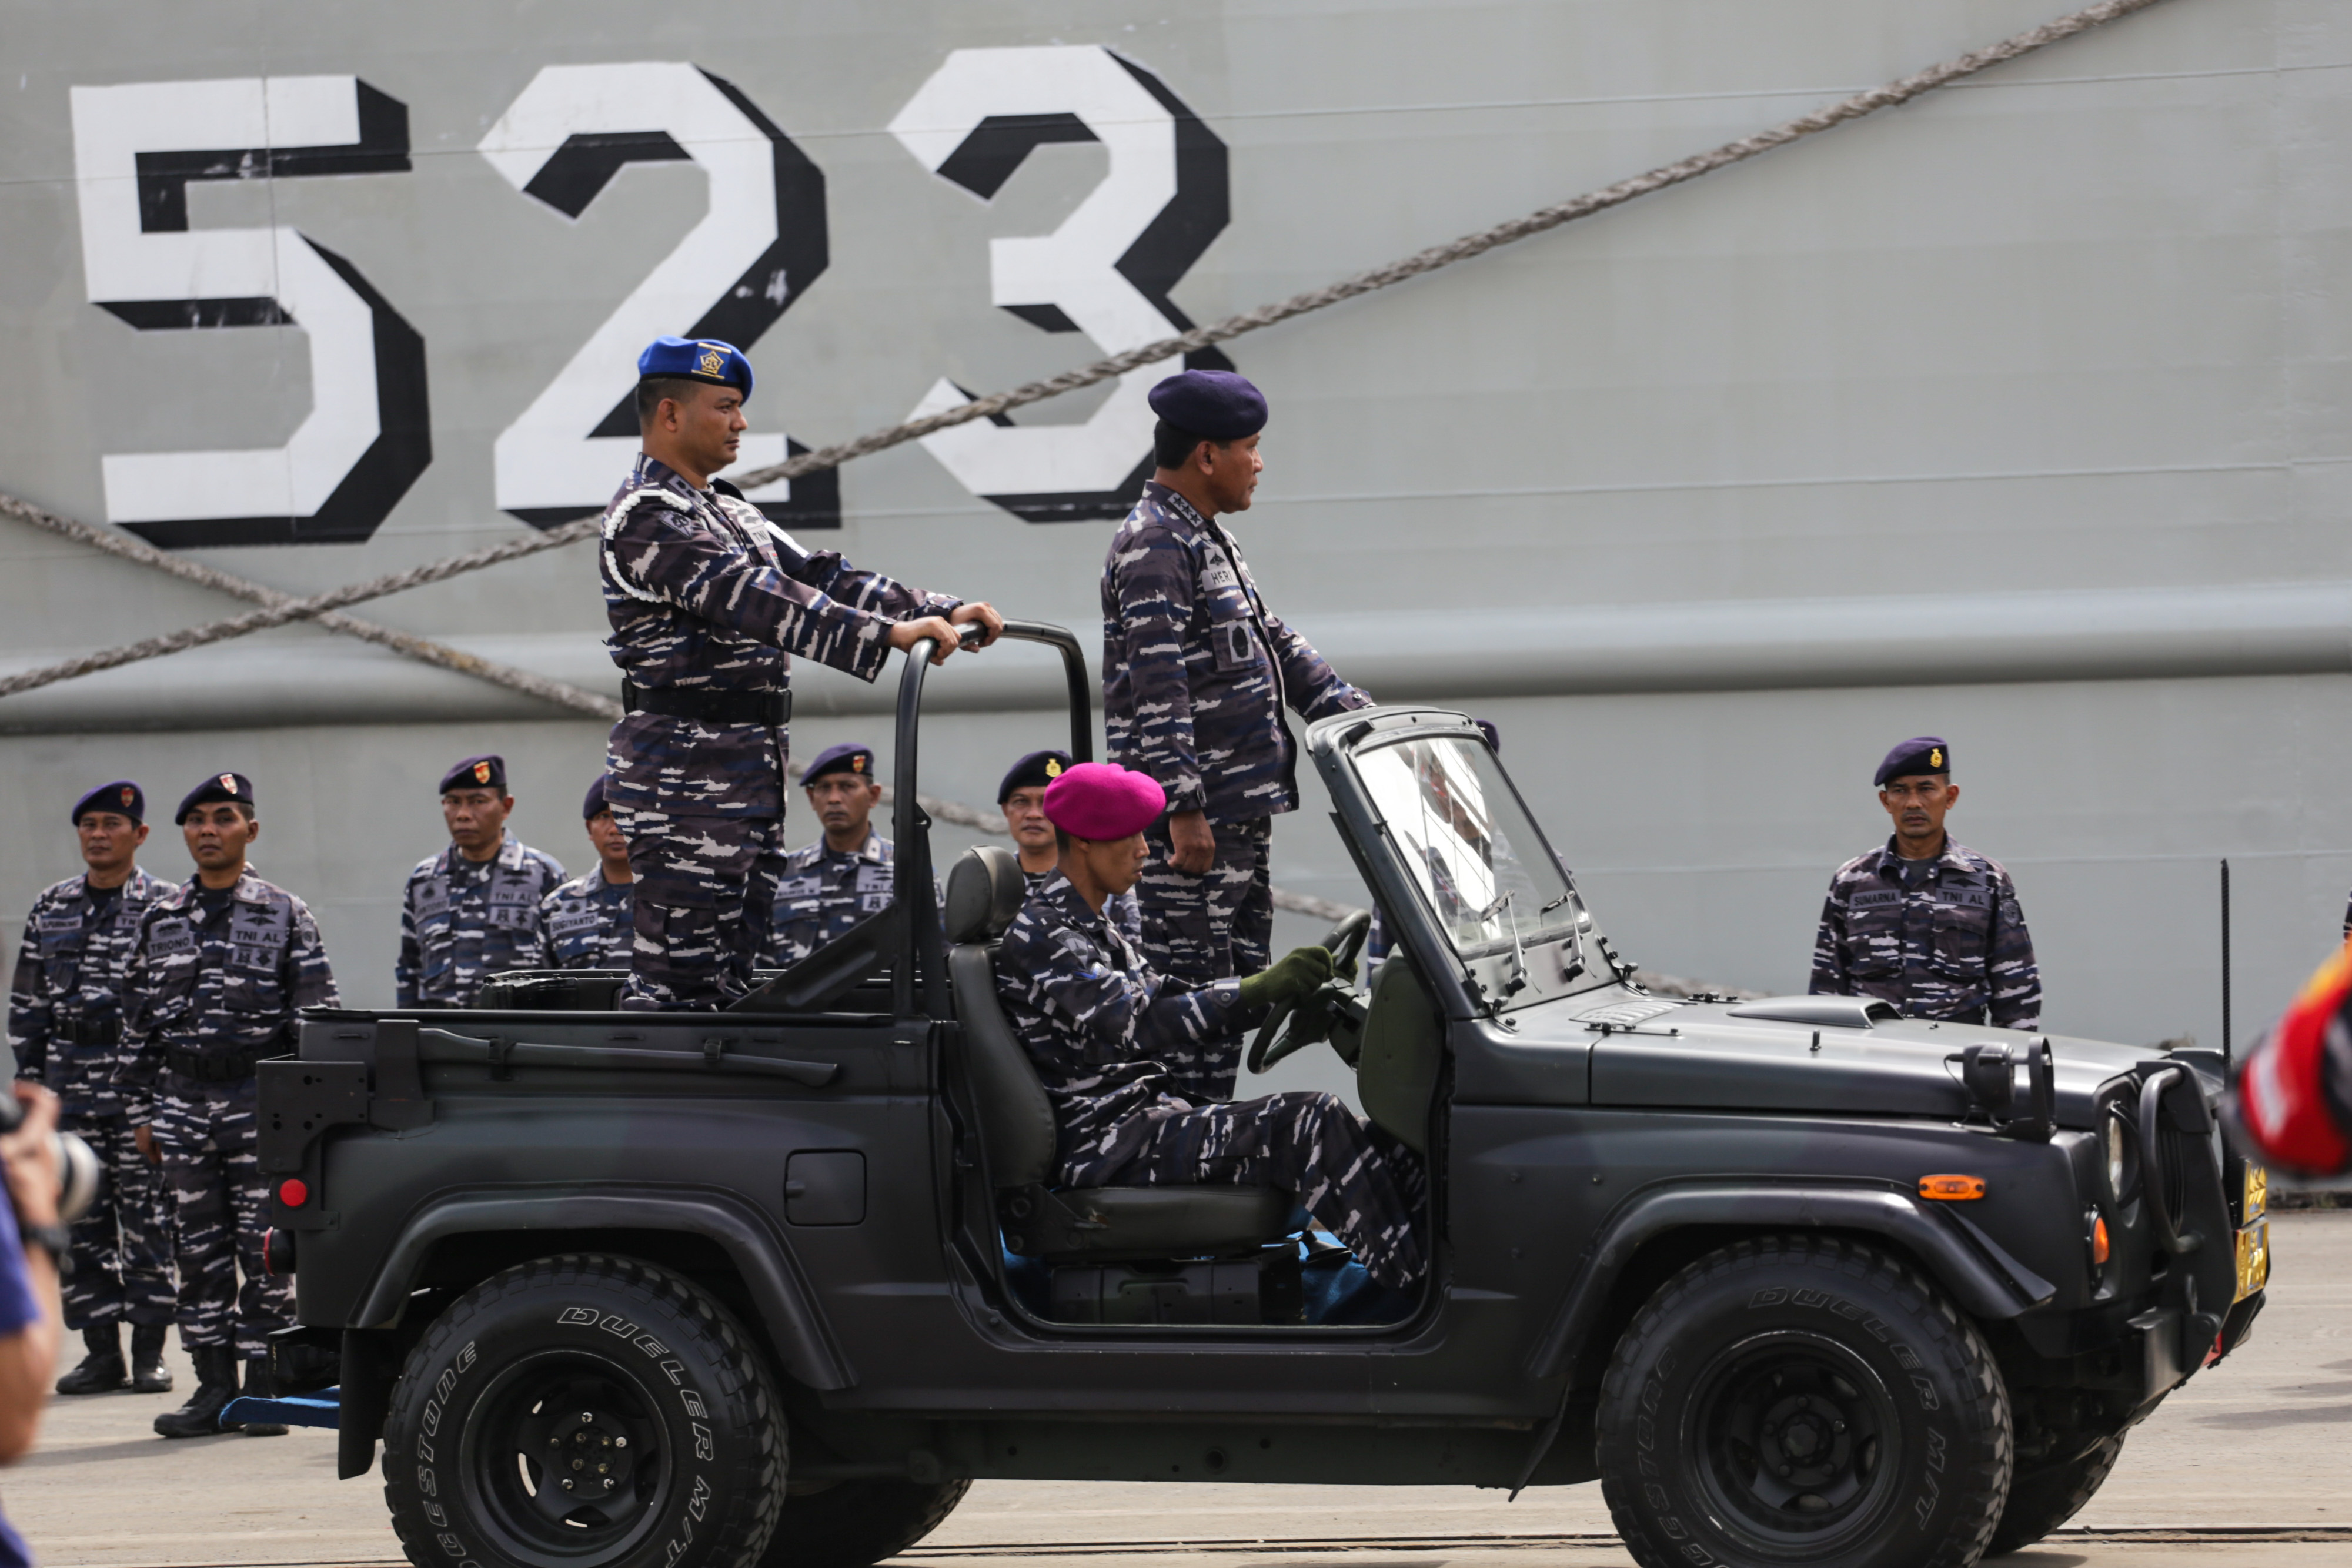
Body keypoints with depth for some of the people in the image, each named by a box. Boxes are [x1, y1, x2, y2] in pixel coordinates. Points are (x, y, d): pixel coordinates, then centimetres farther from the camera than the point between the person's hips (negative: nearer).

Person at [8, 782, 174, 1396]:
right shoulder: (51, 908, 13)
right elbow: (27, 1000, 16)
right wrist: (32, 1079, 9)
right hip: (71, 1083, 4)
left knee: (147, 1219, -4)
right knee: (82, 1220, 3)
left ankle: (150, 1353, 2)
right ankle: (101, 1353, 9)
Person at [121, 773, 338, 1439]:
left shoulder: (284, 915, 2)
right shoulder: (160, 919, 11)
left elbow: (318, 1014, 0)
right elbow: (137, 1020, 13)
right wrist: (140, 1110, 8)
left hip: (260, 1099, -3)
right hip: (184, 1101, 3)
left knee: (264, 1249, -3)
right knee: (199, 1250, 5)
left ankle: (264, 1388, 2)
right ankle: (214, 1388, 10)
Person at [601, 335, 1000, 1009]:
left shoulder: (729, 511, 21)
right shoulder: (647, 516, -12)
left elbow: (818, 576, 16)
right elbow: (753, 599, -24)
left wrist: (942, 612, 3)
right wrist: (885, 635, -31)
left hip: (752, 770, 10)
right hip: (684, 772, -10)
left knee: (729, 981, 8)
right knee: (676, 977, -11)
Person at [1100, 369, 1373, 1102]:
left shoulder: (1206, 540, 19)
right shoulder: (1154, 546, -14)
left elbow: (1275, 642, 26)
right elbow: (1158, 687, -21)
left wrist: (1357, 714, 19)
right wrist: (1184, 807, -26)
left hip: (1241, 812, 10)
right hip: (1192, 820, -10)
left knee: (1240, 980, 14)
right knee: (1191, 987, -9)